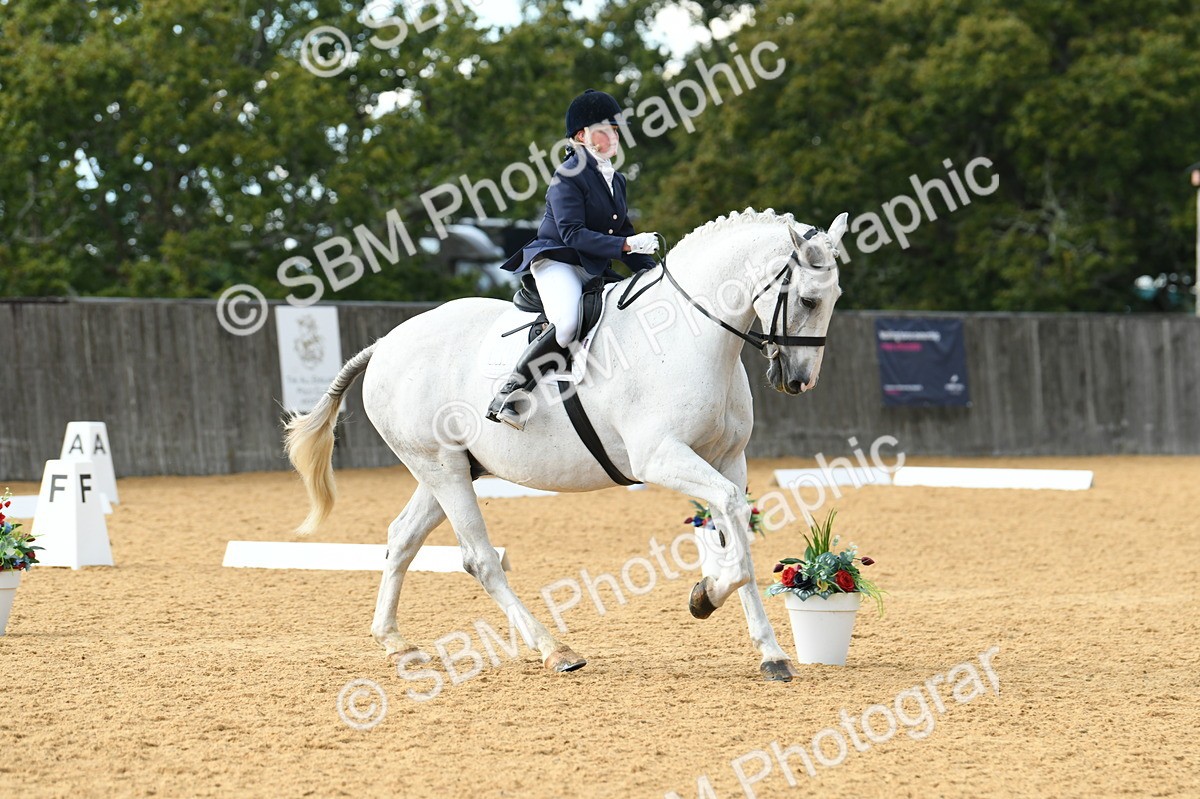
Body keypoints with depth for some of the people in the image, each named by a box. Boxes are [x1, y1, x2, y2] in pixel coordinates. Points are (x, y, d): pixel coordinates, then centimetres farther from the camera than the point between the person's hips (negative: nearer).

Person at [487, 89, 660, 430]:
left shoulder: (615, 179, 17)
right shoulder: (569, 176, -9)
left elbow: (624, 232, 22)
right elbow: (573, 234, -18)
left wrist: (649, 268, 6)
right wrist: (625, 245, -24)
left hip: (595, 271, 9)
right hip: (556, 261, -9)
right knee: (567, 324, -36)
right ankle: (507, 394, -25)